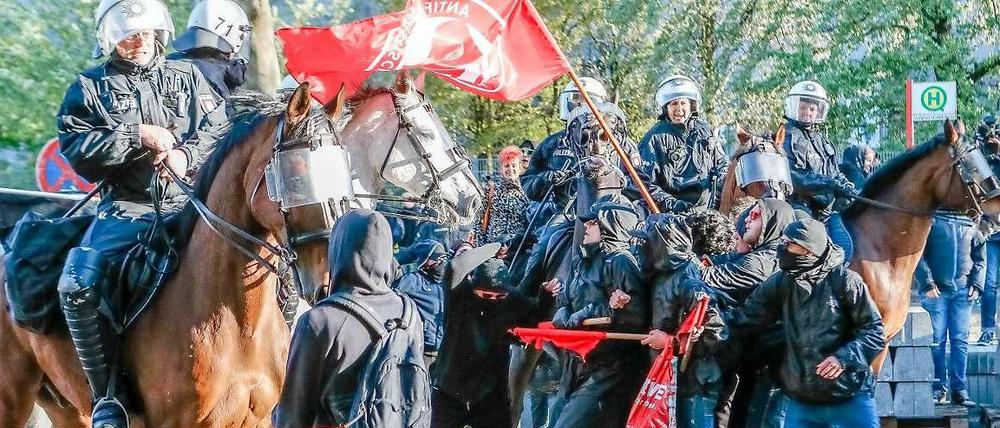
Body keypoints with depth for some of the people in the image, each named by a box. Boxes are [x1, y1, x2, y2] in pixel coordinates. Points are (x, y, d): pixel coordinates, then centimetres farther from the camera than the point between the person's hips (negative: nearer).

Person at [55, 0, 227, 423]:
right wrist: (137, 136, -14)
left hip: (190, 205, 2)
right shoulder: (90, 89, 10)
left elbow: (220, 129, 7)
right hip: (126, 210, -2)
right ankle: (107, 394, -19)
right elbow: (77, 149, -4)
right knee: (78, 284, -27)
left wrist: (188, 155, -13)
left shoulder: (188, 78, 16)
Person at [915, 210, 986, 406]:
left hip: (963, 290, 3)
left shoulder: (971, 224, 10)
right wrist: (927, 283, -13)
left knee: (961, 340, 2)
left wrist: (976, 285, 2)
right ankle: (938, 389, 5)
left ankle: (959, 389, 5)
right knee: (937, 340, -1)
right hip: (937, 290, -3)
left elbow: (980, 257, 14)